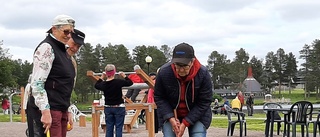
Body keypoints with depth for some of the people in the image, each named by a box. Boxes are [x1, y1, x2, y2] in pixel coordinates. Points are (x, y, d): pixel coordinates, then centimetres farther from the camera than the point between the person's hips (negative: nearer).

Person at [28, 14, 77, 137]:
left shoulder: (63, 50, 20)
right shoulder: (46, 48, -9)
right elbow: (37, 83, -17)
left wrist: (67, 110, 21)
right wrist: (45, 112, -22)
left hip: (61, 110, 9)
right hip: (48, 110, -9)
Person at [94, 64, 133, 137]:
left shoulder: (103, 84, -4)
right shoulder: (118, 82, -15)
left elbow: (96, 85, 19)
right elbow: (130, 82, -1)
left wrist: (101, 78, 22)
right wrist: (124, 76, 10)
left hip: (108, 108, 4)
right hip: (119, 108, -4)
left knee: (109, 128, 8)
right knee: (118, 128, 0)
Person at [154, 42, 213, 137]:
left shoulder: (203, 74, -22)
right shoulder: (164, 72, -20)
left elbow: (204, 102, -16)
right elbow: (159, 98, -7)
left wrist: (185, 123, -21)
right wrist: (170, 118, -20)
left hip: (197, 114, 0)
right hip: (170, 114, 1)